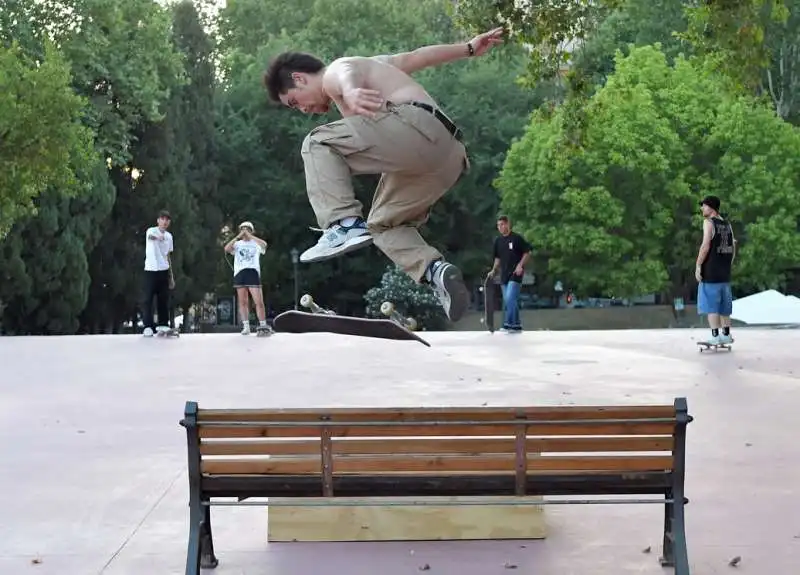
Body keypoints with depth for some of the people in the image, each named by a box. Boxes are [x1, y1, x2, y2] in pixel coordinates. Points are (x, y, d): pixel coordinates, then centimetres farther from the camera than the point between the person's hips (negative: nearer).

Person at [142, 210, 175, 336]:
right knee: (148, 298, -6)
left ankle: (162, 324, 15)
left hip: (164, 271, 5)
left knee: (164, 299, 7)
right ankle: (148, 326, -4)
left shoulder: (169, 236, 11)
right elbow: (150, 236, -35)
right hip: (151, 270, -5)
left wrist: (171, 276, 16)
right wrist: (157, 237, -61)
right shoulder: (151, 231, -8)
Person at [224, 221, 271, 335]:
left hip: (253, 272, -2)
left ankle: (263, 326, -4)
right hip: (239, 273, 2)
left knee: (259, 301, -8)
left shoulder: (256, 244, 12)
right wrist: (238, 236, -5)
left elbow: (264, 244, -11)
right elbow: (227, 248, -3)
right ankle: (246, 327, 5)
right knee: (243, 302, 2)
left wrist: (250, 236, -7)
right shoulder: (237, 244, 16)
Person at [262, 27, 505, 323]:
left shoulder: (335, 72, 6)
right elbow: (415, 57, 41)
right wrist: (469, 49, 50)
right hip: (448, 154, 10)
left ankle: (345, 224, -20)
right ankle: (436, 270, -2)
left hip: (420, 127, -10)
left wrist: (351, 93, -44)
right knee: (384, 223, 20)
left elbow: (350, 76, -20)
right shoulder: (366, 65, 34)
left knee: (318, 144, -6)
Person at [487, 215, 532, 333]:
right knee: (507, 301, 8)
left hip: (515, 274, -7)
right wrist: (493, 270, 9)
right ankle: (516, 326, 16)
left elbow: (527, 253, -3)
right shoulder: (498, 240, 11)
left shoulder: (517, 238, -6)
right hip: (504, 274, 7)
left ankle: (508, 324, -14)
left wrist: (520, 265, -14)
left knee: (510, 299, -17)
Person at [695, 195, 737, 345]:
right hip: (725, 272, 7)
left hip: (710, 271, -7)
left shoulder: (709, 222, -9)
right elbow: (733, 249, 14)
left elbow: (705, 246, -18)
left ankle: (715, 336, -11)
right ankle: (726, 335, 17)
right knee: (723, 305, 14)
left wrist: (698, 265, -15)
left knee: (711, 305, -6)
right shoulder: (727, 224, 13)